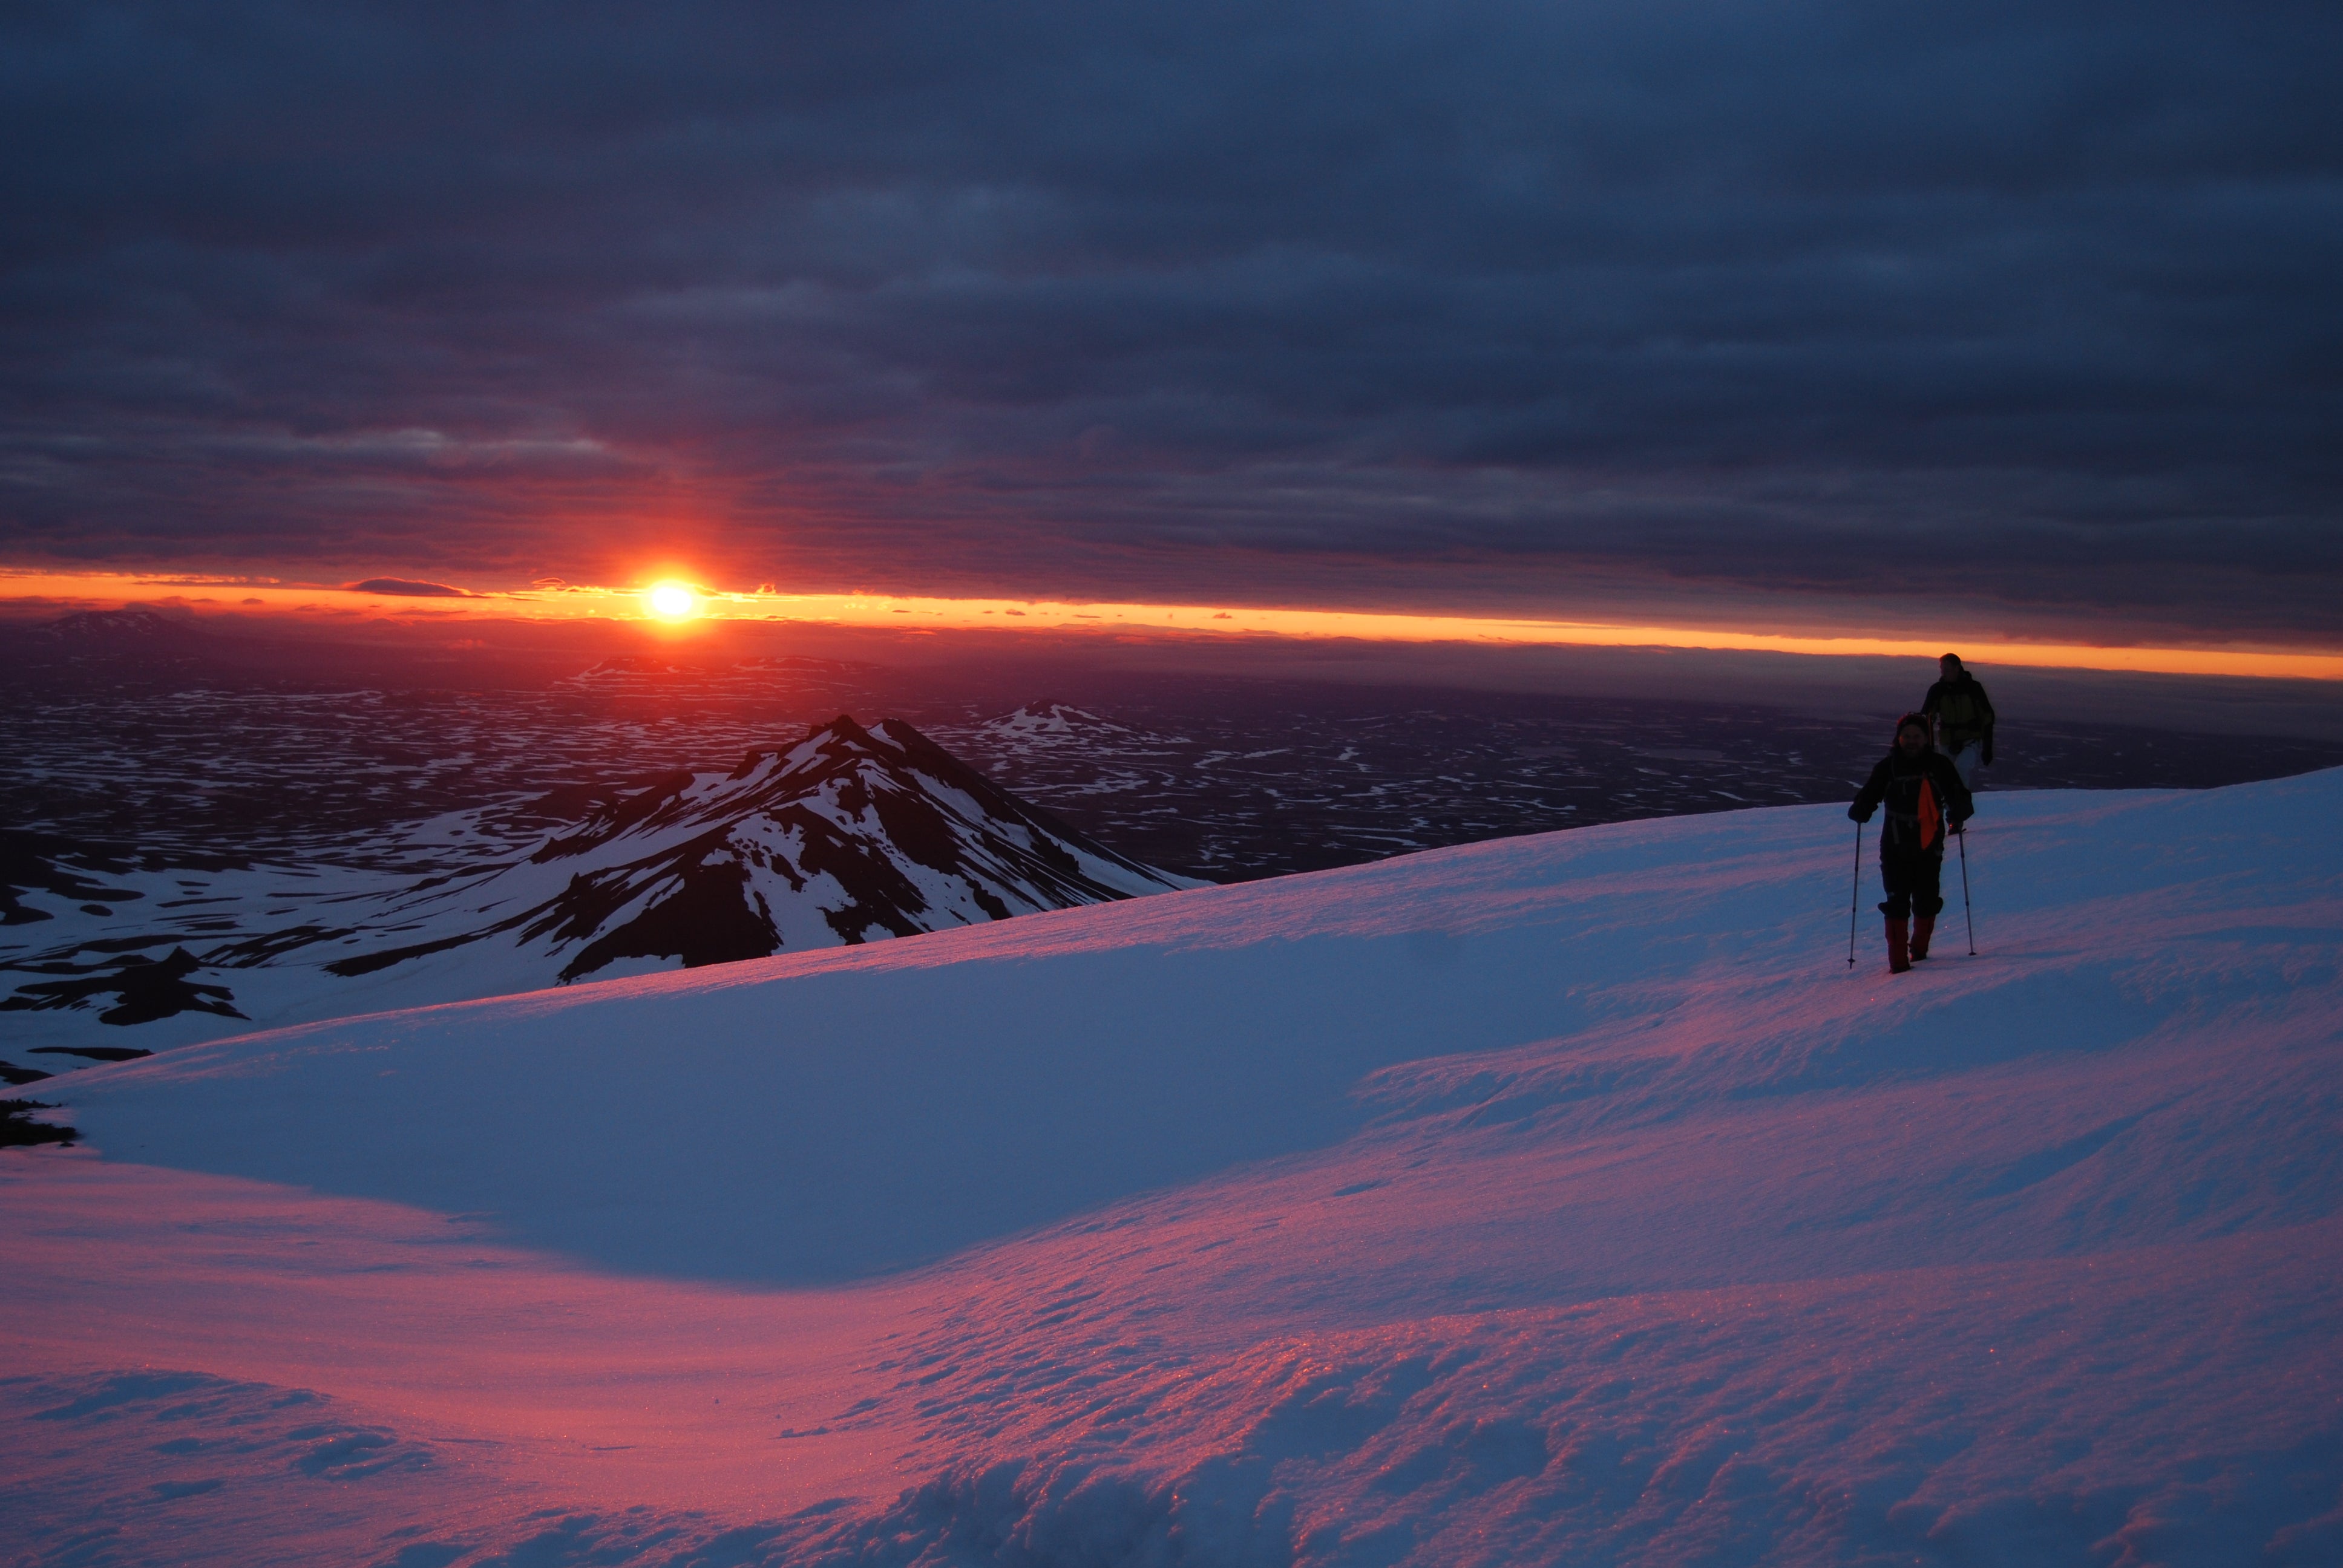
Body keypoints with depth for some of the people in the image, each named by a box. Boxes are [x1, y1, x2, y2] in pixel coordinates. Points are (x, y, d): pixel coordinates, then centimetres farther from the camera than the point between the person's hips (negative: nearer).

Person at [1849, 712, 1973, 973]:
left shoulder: (1939, 765, 2)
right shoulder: (1887, 767, 3)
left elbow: (1959, 795, 7)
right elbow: (1869, 795, 8)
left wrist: (1957, 815, -15)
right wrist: (1860, 810, -15)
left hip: (1929, 846, 1)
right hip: (1895, 847, -1)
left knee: (1927, 903, 7)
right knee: (1897, 903, -8)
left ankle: (1919, 950, 30)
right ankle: (1898, 960, -6)